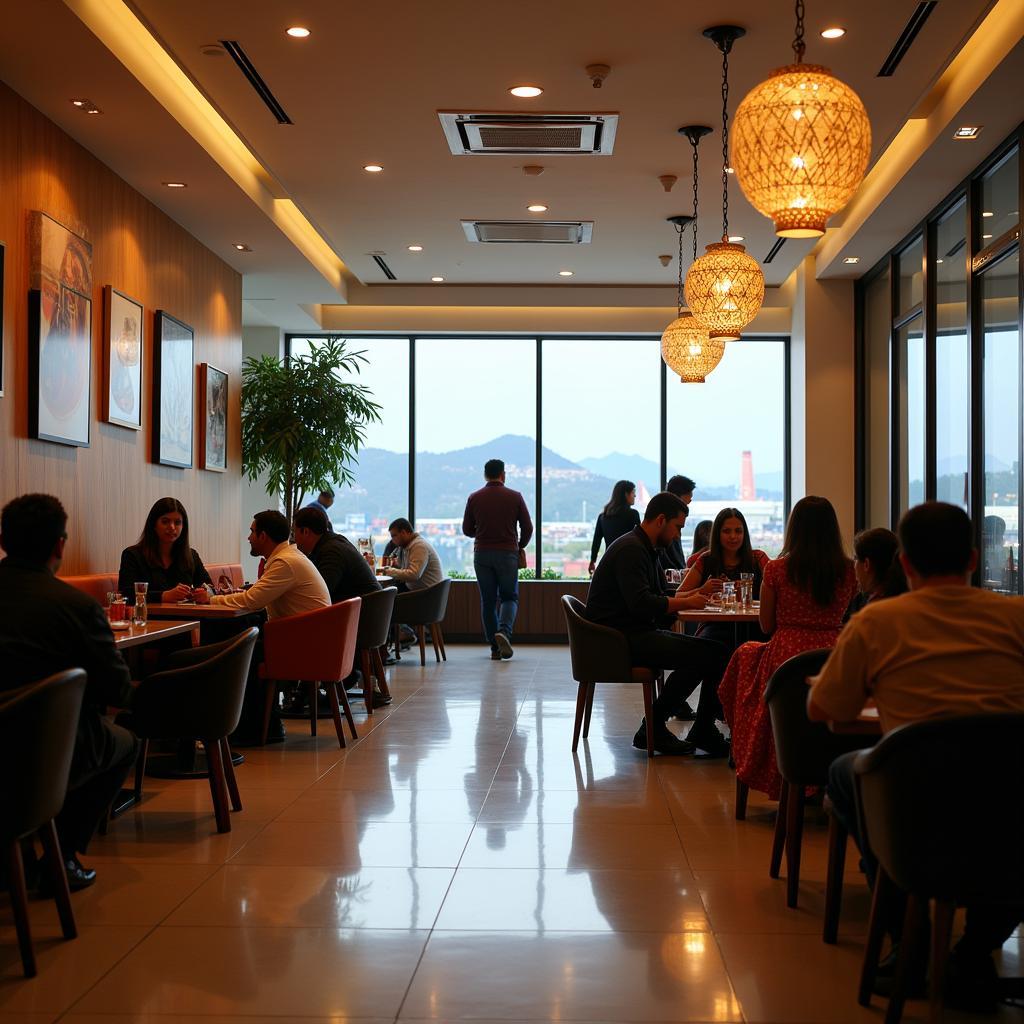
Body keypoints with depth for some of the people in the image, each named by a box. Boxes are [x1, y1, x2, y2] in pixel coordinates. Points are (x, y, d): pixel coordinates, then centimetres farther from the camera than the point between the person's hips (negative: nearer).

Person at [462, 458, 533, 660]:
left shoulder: (474, 498, 1)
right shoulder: (514, 497, -2)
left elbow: (467, 529, 6)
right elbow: (527, 528, -1)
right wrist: (520, 546, 18)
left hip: (482, 554, 1)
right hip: (508, 553, -1)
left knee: (488, 601, 10)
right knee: (509, 597, 10)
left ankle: (495, 648, 8)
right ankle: (504, 631, -17)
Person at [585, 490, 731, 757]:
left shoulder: (645, 549, 20)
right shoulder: (631, 549, -14)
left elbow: (657, 599, 21)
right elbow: (641, 604, -25)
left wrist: (698, 594, 9)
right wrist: (687, 602, -14)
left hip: (638, 633, 10)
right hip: (619, 639, -10)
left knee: (715, 652, -2)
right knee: (703, 655, -21)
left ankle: (704, 732, -3)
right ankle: (653, 727, -10)